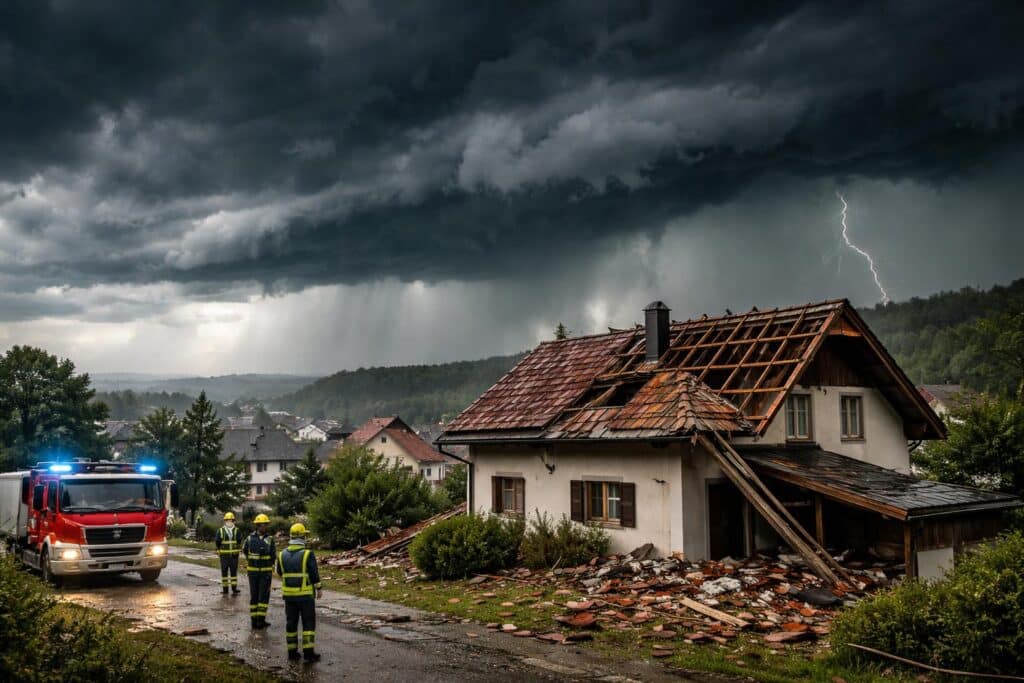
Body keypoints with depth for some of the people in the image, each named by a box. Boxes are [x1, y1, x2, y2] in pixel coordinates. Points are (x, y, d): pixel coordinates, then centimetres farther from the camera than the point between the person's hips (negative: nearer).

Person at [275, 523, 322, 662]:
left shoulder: (282, 554, 0)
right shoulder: (308, 554, -14)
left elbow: (280, 573, 13)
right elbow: (314, 574, -12)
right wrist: (319, 588, 2)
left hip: (288, 594, 4)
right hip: (305, 594, -4)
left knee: (291, 622, 13)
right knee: (308, 623, 3)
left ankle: (292, 652, 16)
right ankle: (308, 652, 0)